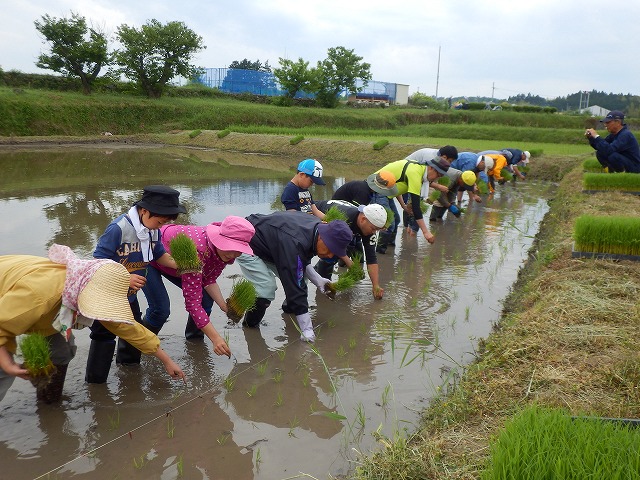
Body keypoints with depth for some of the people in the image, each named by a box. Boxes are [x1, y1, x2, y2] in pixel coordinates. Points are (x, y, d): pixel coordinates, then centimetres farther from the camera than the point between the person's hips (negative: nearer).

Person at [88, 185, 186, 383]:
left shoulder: (153, 230, -7)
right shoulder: (118, 228, -29)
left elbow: (159, 254, 8)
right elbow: (99, 260, -26)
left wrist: (179, 264, -10)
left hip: (130, 294, 7)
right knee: (104, 336, 0)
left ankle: (128, 362, 46)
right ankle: (95, 381, 14)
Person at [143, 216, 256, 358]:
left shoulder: (226, 251, -20)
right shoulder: (197, 249, -44)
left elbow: (209, 280, -7)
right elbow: (192, 300, -43)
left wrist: (224, 306, -24)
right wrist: (215, 338, -46)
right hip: (148, 259, -7)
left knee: (206, 298, -4)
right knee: (161, 309, -18)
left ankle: (194, 337, 20)